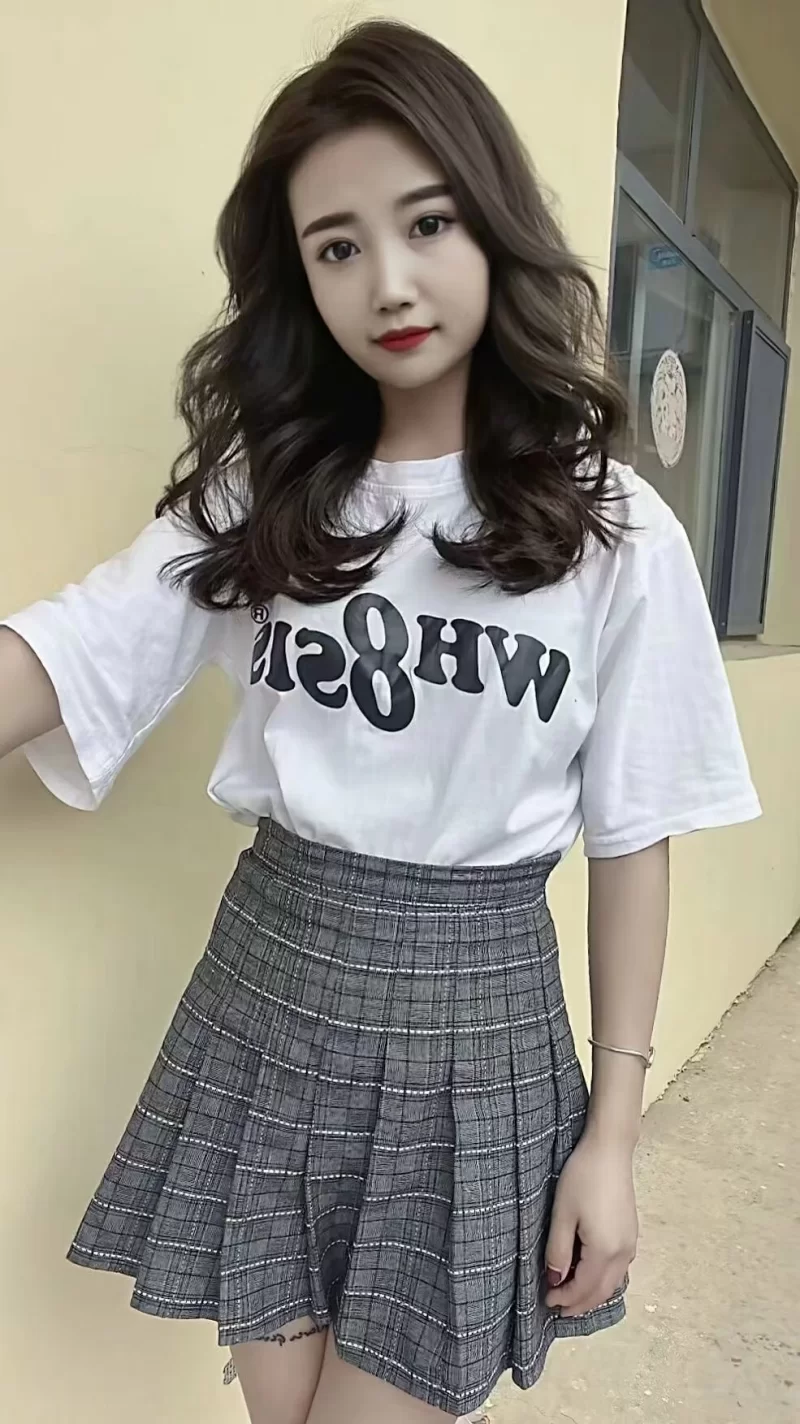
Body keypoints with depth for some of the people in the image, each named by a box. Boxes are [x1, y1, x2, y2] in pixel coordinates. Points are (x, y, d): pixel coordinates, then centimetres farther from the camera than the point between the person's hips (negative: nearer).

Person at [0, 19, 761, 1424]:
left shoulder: (614, 531, -6)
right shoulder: (260, 491, 0)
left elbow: (632, 840, -3)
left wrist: (612, 1130, -2)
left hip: (477, 1020, -2)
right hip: (269, 991, 2)